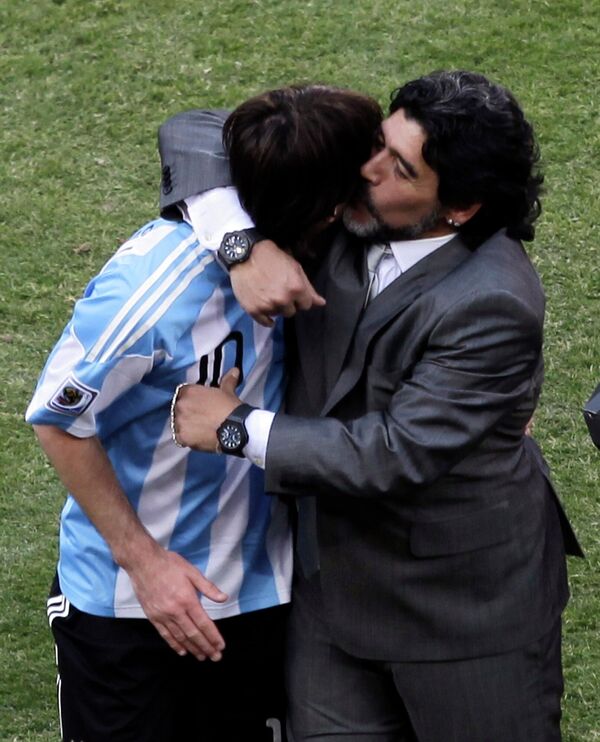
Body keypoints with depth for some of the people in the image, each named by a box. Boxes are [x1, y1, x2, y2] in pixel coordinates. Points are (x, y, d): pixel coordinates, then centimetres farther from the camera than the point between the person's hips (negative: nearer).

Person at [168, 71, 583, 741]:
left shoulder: (491, 305, -27)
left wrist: (239, 428, -20)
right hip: (337, 576, 6)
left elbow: (397, 453, -28)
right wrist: (250, 246, -24)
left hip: (465, 600, -6)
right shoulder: (348, 216, -8)